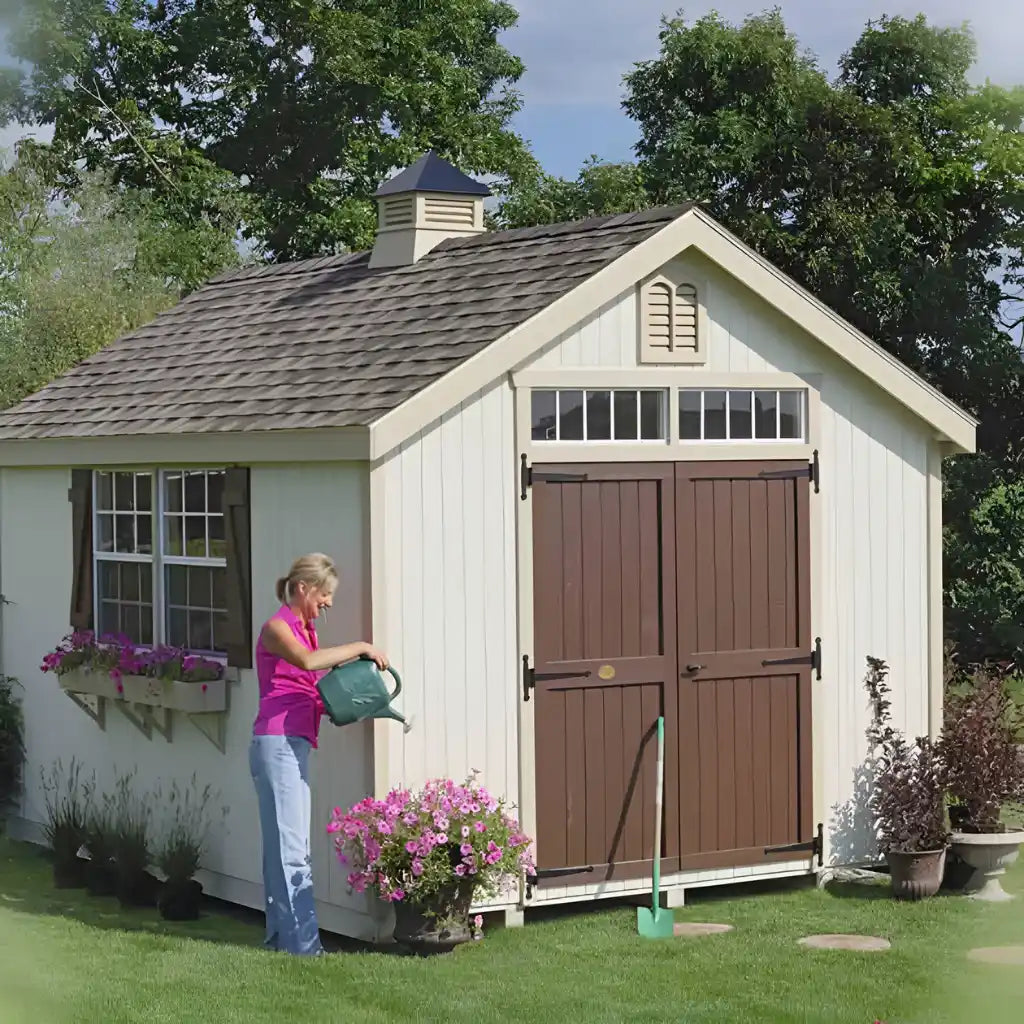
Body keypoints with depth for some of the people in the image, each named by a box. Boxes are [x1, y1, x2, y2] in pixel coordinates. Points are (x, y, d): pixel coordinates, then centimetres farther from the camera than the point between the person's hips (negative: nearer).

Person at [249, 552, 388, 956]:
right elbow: (308, 661, -27)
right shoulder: (277, 628, -6)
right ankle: (303, 944, -13)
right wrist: (359, 647, -18)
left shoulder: (304, 630, 20)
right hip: (278, 743, -9)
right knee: (291, 849, -11)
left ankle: (280, 936, 13)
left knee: (284, 846, 10)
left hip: (294, 746, 9)